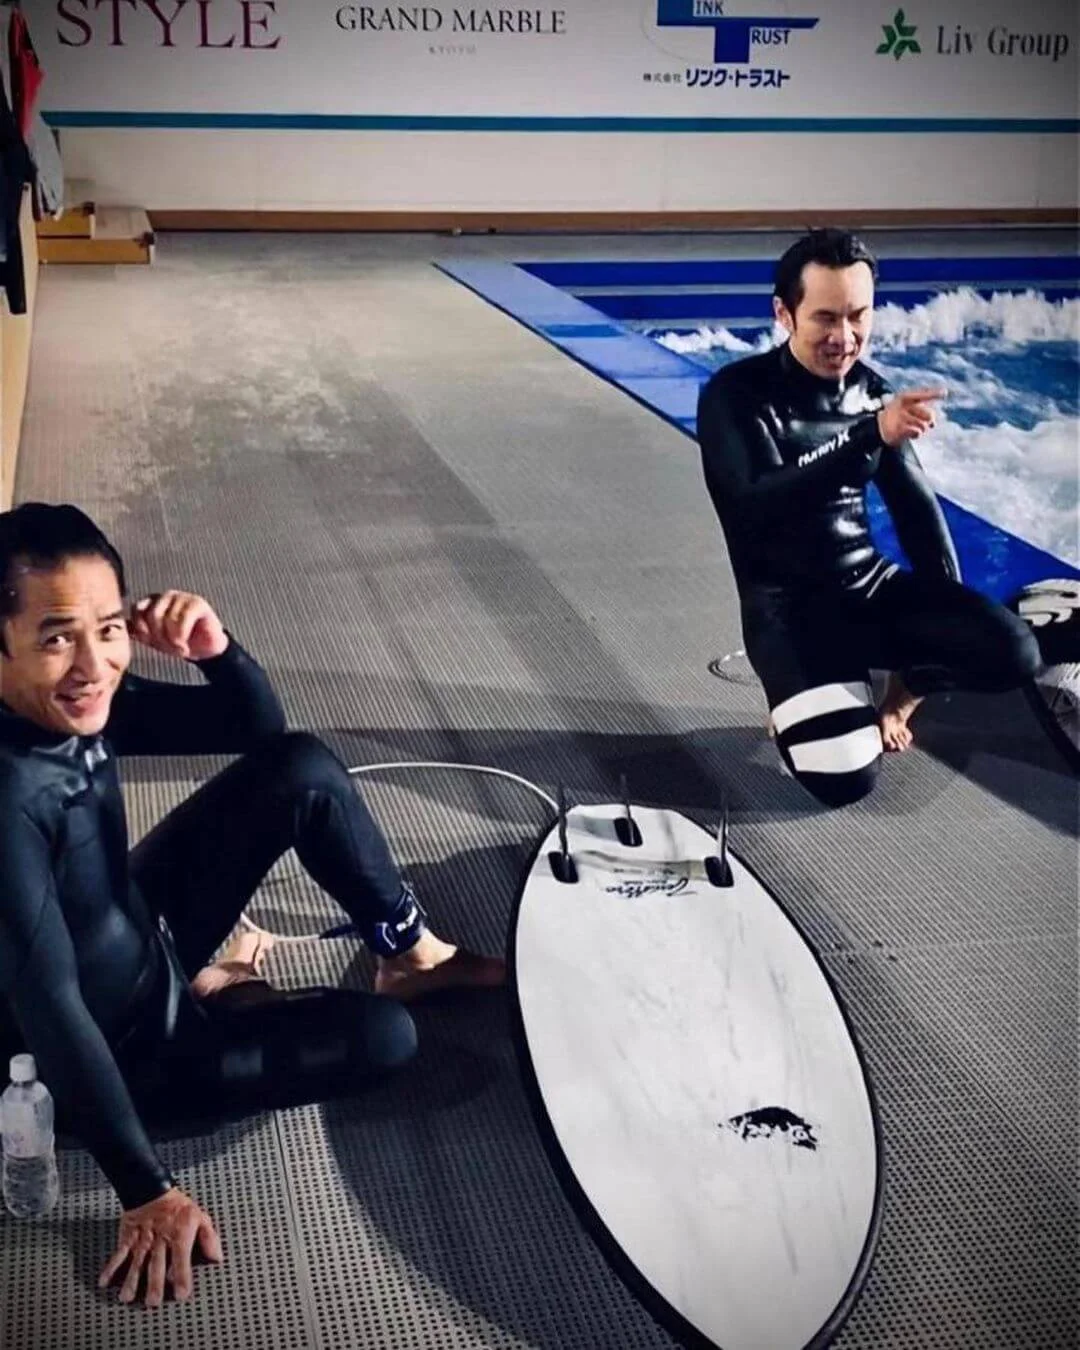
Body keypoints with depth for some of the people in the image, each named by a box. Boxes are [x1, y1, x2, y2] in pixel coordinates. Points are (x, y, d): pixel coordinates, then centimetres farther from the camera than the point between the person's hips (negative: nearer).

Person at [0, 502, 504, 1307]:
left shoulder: (81, 701, -14)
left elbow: (259, 730, -3)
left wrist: (217, 649, -25)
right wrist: (149, 1194, -31)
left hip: (142, 944, 7)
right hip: (112, 1049, -7)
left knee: (304, 771, -4)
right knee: (382, 1034, -12)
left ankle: (409, 951, 14)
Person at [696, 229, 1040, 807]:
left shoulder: (871, 390, 5)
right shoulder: (737, 394, -13)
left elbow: (914, 502, 14)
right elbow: (763, 507, -28)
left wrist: (952, 616, 9)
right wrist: (871, 435, -38)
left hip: (873, 585, 5)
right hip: (788, 606, -5)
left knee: (1011, 652, -19)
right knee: (845, 778, -25)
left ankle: (898, 695, 12)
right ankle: (801, 701, 10)